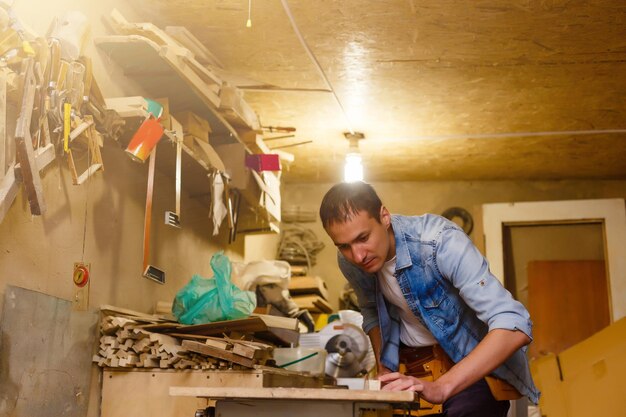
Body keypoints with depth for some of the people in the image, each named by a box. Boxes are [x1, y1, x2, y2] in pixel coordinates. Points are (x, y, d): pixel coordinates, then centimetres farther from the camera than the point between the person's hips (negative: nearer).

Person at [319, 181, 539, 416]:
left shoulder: (439, 241, -31)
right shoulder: (348, 262, -11)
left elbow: (515, 327, -37)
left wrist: (440, 387, -44)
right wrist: (383, 370, -3)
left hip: (476, 357, -5)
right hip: (411, 361, 5)